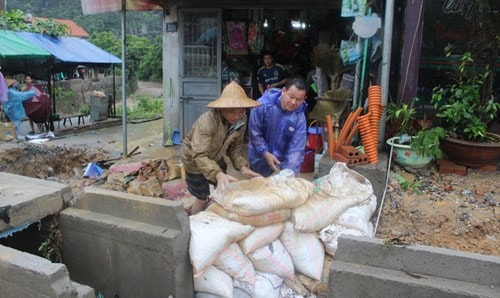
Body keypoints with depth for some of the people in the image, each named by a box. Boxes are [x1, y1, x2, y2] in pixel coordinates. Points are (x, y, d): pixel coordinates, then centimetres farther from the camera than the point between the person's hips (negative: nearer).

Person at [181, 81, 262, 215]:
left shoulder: (241, 121, -18)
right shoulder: (207, 121, -38)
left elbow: (235, 148, -7)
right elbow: (200, 155, -43)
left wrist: (243, 167, -23)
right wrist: (218, 175, -57)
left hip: (215, 158, 6)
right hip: (194, 159, -6)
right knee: (202, 198, 3)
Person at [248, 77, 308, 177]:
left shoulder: (300, 118, -17)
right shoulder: (263, 104, -22)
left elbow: (296, 148, -20)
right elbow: (254, 133, -15)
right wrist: (265, 153, -21)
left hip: (282, 160, 1)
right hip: (260, 158, -1)